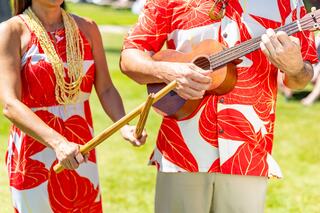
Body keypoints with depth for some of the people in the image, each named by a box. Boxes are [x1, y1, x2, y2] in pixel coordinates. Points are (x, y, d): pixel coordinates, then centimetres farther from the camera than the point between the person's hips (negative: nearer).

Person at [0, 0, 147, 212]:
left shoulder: (87, 28, 7)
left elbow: (106, 90, 3)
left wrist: (124, 126, -19)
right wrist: (59, 143, -32)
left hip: (81, 159, 4)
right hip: (34, 160, -4)